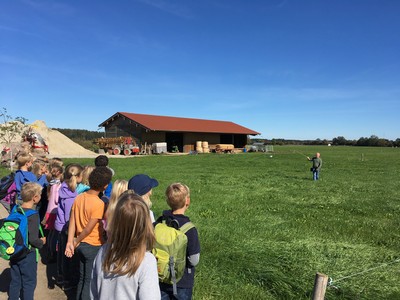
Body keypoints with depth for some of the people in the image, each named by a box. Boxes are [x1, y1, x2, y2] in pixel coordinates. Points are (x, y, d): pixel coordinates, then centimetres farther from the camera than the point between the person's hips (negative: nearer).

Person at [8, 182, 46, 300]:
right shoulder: (33, 215, -24)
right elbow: (33, 239, -26)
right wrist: (42, 242, -6)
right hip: (27, 255, -7)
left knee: (15, 281, 21)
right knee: (29, 283, 10)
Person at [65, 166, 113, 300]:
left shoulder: (79, 198, -2)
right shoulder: (99, 203, -23)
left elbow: (72, 222, -3)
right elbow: (88, 229, -21)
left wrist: (70, 242, -3)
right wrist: (76, 241, -6)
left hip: (81, 245, 7)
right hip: (93, 247, -7)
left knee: (82, 279, 23)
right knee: (89, 281, 11)